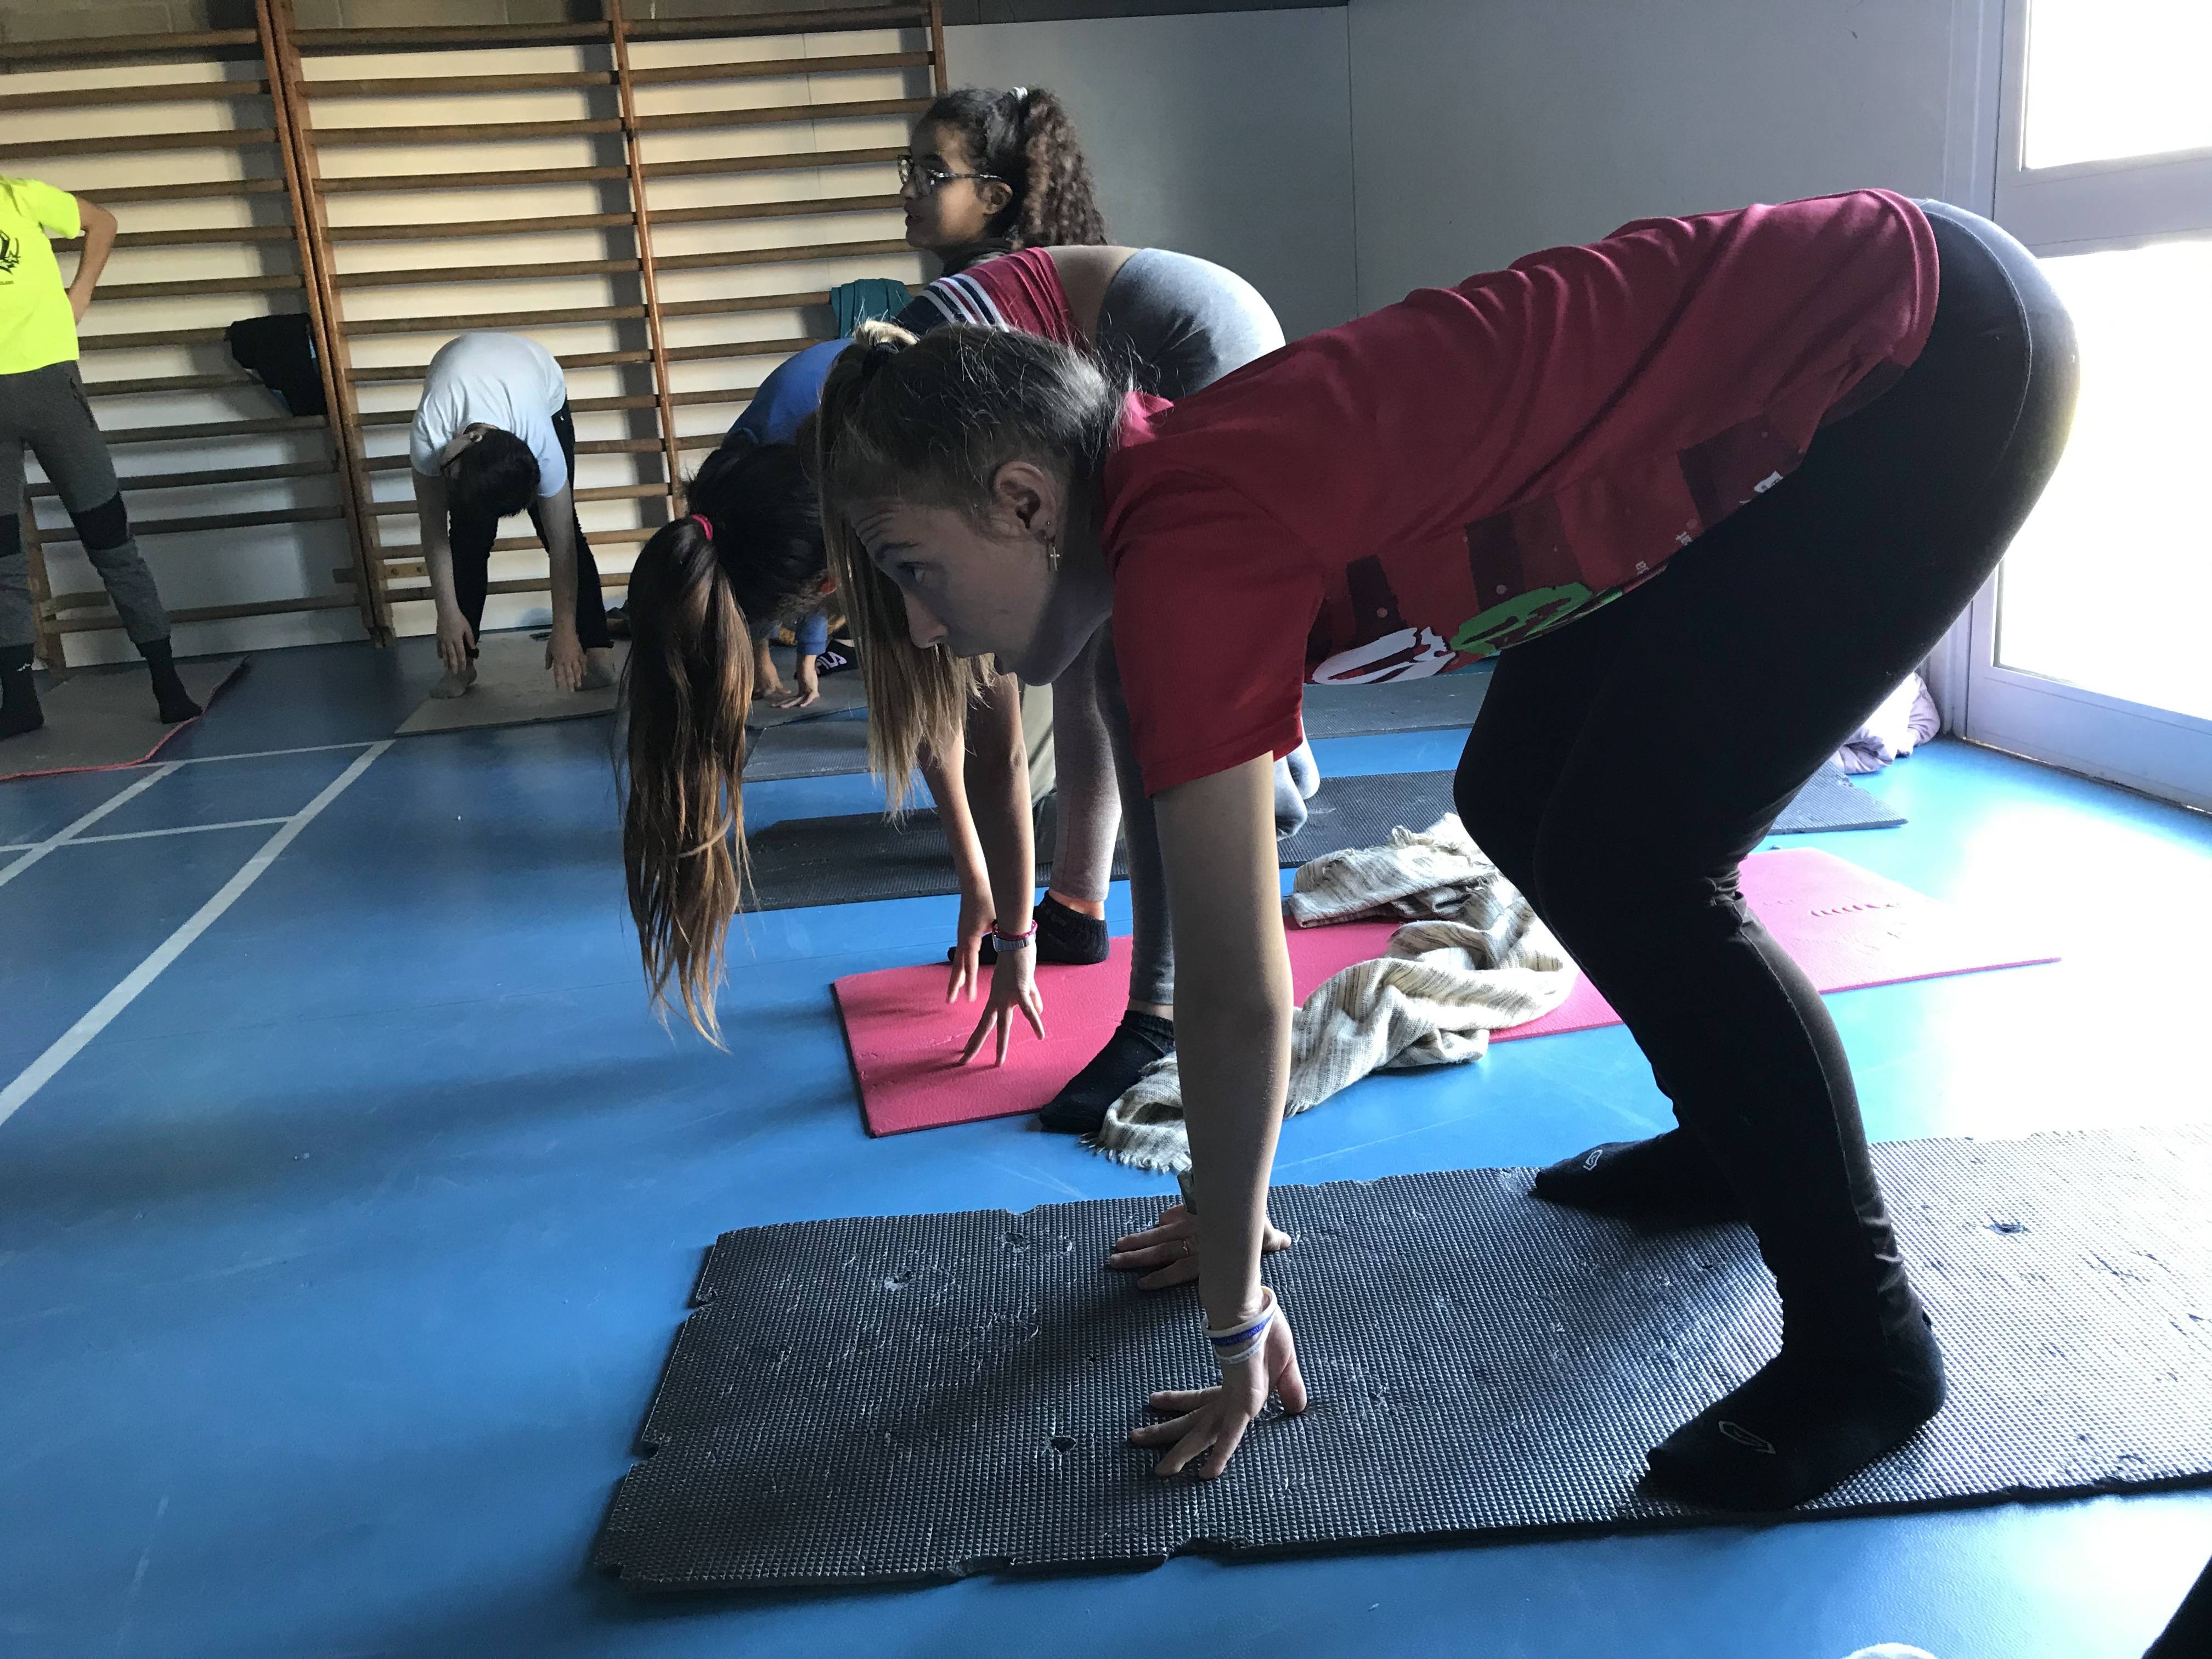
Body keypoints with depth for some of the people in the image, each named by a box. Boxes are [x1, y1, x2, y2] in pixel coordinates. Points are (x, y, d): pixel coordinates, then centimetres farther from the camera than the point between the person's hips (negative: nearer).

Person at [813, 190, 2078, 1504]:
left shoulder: (1189, 550, -24)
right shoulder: (1174, 485, 3)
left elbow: (1236, 995, -18)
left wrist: (1241, 1326, -6)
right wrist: (1229, 1210, 19)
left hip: (1942, 359, -9)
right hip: (1823, 366, 9)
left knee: (1623, 865, -10)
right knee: (1516, 799, 11)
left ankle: (1867, 1345, 7)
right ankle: (1730, 1143, 33)